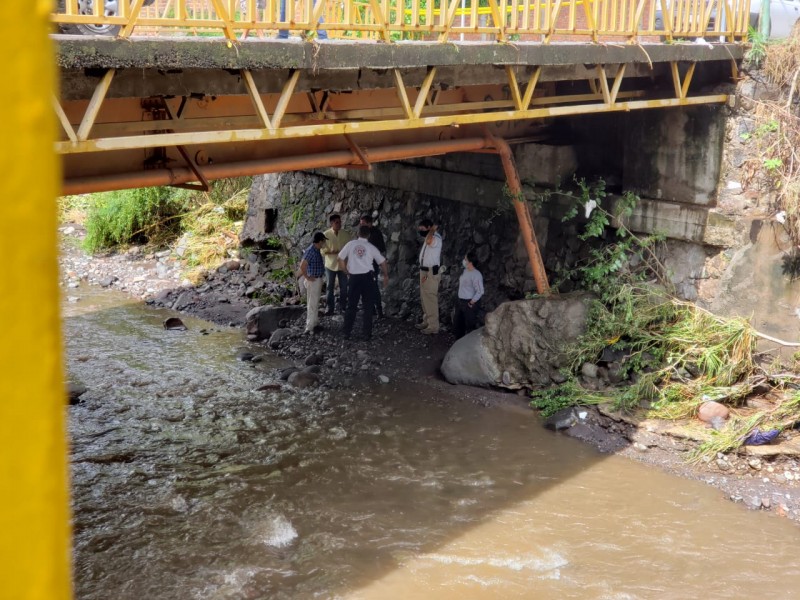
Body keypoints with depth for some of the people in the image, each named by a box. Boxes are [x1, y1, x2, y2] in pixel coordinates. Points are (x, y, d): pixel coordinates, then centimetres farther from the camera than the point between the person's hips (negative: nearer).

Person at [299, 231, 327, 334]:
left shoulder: (316, 250, 6)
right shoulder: (311, 251, -24)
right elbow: (302, 266, -30)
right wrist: (307, 277, -19)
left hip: (317, 280, 10)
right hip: (313, 281, -10)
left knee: (315, 303, 19)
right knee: (313, 304, -4)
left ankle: (314, 322, 31)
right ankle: (310, 327, 1)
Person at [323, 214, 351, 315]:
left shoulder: (346, 234, -2)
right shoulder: (326, 235, -8)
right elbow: (322, 250, -11)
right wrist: (334, 251, -22)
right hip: (330, 265, -1)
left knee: (343, 287, 6)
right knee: (330, 287, 7)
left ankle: (343, 307, 17)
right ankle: (330, 308, 15)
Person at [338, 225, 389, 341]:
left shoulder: (350, 244, 1)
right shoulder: (371, 247, 2)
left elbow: (341, 259, 3)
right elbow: (382, 262, 9)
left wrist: (346, 271, 17)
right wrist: (386, 276, 23)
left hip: (354, 278, 1)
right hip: (367, 277, -1)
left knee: (351, 306, 10)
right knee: (368, 307, 7)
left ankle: (347, 333, 11)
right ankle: (367, 334, 7)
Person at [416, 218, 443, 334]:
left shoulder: (436, 238, -20)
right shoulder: (429, 237, 11)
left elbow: (429, 241, -42)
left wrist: (433, 229, -28)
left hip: (431, 272, -10)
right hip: (424, 271, 10)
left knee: (431, 299, -7)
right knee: (424, 298, 17)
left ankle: (433, 326, -3)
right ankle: (427, 322, 28)